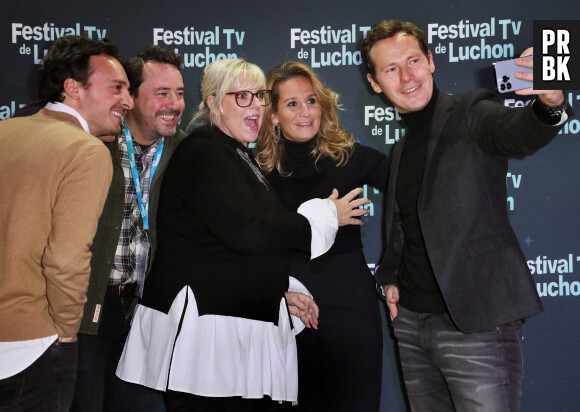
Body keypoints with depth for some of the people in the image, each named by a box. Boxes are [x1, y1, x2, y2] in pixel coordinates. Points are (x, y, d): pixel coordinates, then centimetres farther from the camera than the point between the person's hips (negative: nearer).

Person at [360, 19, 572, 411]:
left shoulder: (471, 112, -5)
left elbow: (517, 132, -28)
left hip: (476, 323, -7)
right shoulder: (401, 148, 16)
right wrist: (390, 277, 8)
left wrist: (550, 103, -49)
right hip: (411, 320, 7)